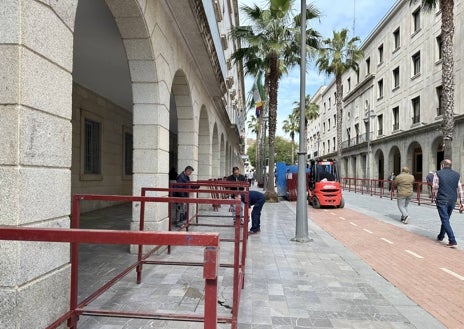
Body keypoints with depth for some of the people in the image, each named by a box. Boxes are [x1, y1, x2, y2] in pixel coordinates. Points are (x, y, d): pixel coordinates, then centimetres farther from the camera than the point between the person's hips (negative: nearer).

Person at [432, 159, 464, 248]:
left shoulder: (438, 174, -6)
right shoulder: (457, 175, 7)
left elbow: (434, 189, -7)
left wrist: (436, 196, 13)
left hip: (442, 201, -5)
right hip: (452, 201, 5)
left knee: (445, 220, -3)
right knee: (446, 219, 19)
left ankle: (452, 241, -10)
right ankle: (441, 236, 33)